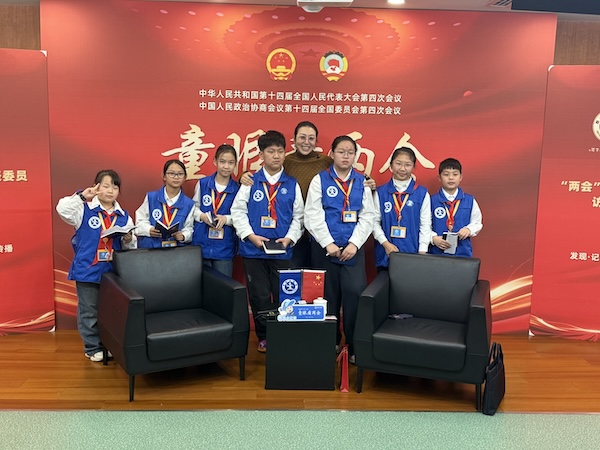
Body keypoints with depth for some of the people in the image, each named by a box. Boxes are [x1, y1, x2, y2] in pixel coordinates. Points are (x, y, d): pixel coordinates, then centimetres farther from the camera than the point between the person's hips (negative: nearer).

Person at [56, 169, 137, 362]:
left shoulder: (123, 216, 7)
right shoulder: (84, 210, -3)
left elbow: (130, 246, 9)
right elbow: (62, 209, -21)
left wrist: (128, 239, -12)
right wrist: (82, 196, -21)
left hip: (112, 271, 4)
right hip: (87, 270, -3)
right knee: (89, 312, 6)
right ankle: (92, 348, 20)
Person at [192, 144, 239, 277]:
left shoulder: (237, 189, -3)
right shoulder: (202, 183, 1)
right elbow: (194, 207, 9)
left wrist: (227, 219, -17)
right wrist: (201, 216, -10)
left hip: (225, 247, -1)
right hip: (202, 244, 1)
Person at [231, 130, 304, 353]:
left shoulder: (292, 185, 5)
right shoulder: (250, 182, 2)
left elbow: (298, 216, 6)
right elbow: (238, 211, 0)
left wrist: (289, 238, -8)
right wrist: (251, 236, -11)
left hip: (282, 250, 1)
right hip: (253, 249, 0)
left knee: (283, 295, 6)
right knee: (260, 296, 5)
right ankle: (264, 337, 19)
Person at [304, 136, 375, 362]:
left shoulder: (362, 182, 9)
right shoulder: (320, 179, 2)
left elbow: (368, 216, 3)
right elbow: (313, 216, -4)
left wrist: (354, 244, -9)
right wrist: (328, 244, -11)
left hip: (353, 248, 1)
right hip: (325, 247, -1)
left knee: (355, 294, -9)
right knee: (328, 296, 5)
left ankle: (356, 347, 4)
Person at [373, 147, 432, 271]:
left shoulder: (422, 193, 1)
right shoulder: (381, 192, 3)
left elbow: (425, 225, 0)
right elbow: (375, 222, 1)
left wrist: (422, 252, -6)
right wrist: (385, 244, -10)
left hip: (412, 253, -1)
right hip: (385, 254, 1)